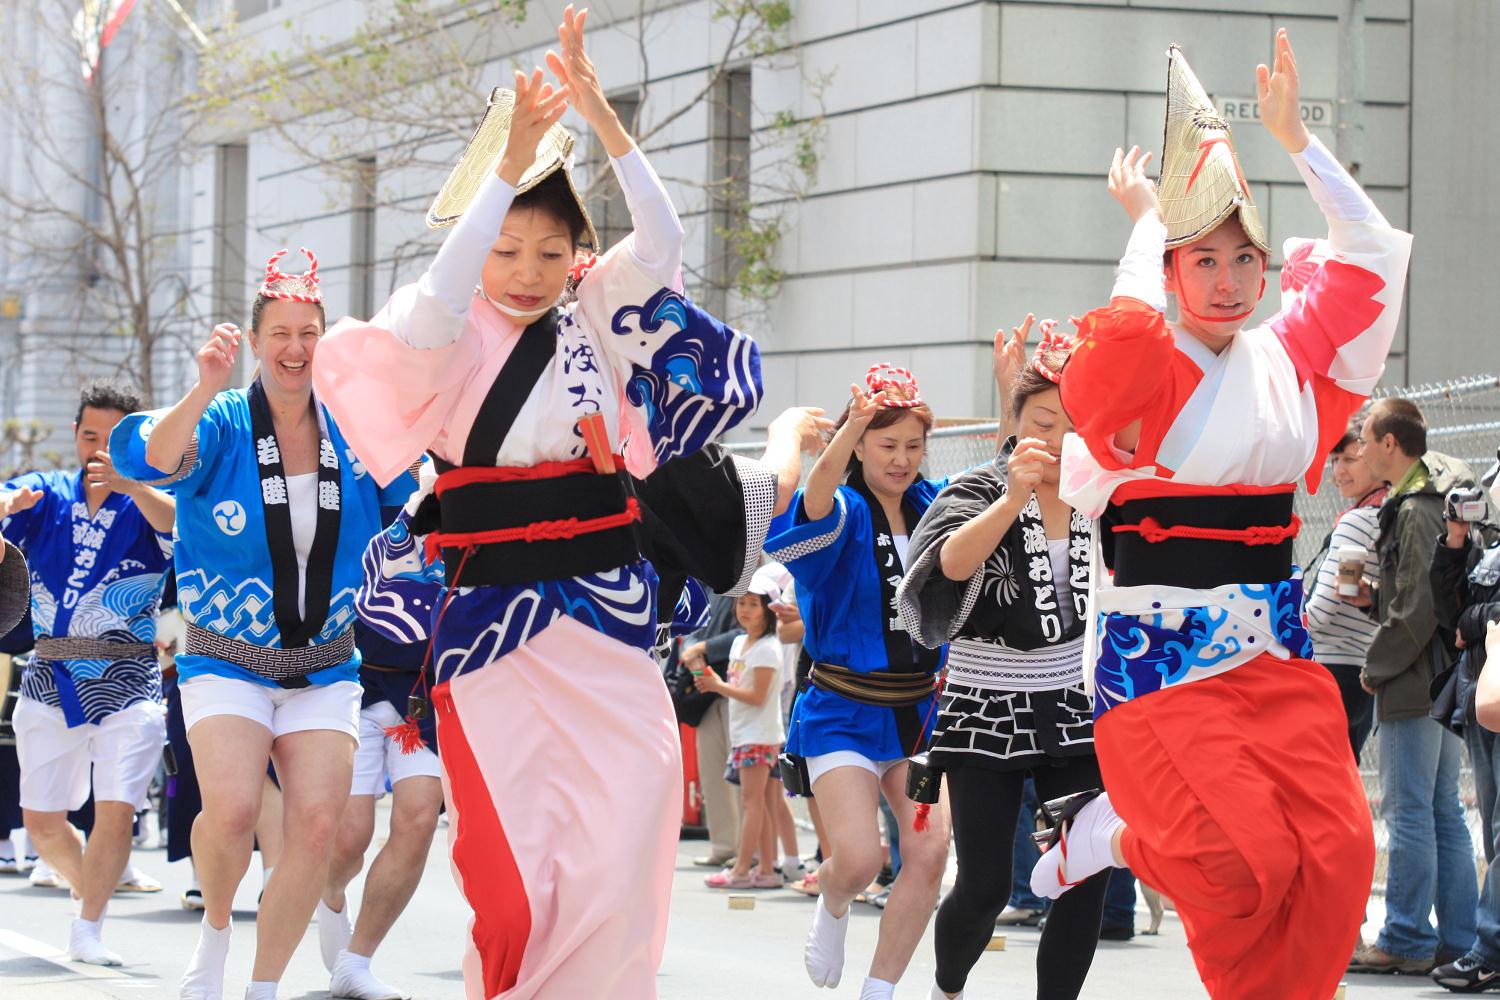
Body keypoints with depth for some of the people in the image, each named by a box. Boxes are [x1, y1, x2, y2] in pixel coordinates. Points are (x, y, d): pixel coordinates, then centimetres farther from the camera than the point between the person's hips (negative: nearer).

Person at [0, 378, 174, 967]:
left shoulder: (148, 506, -1)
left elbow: (179, 522, -24)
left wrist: (129, 486, -43)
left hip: (127, 684, -3)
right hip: (50, 680, 3)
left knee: (116, 812, -14)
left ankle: (88, 930, -2)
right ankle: (89, 888, 32)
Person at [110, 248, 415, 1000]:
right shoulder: (222, 426, -7)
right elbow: (150, 459, -27)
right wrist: (205, 390, -44)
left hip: (325, 668, 3)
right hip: (227, 662, -3)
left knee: (316, 825, -11)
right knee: (232, 807, -25)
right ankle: (214, 930, 6)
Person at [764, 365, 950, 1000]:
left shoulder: (935, 508, 6)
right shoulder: (844, 513, -8)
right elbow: (816, 506, -31)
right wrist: (855, 423, -50)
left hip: (921, 708, 4)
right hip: (845, 708, -4)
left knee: (929, 851, -9)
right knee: (857, 858, -16)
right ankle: (832, 910, 21)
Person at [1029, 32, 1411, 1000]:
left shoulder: (1287, 359, 10)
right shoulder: (1146, 372, -6)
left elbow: (1374, 251, 14)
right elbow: (1123, 330, -29)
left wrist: (1295, 137, 9)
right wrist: (1147, 218, -12)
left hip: (1274, 653, 5)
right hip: (1162, 656, -5)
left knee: (1335, 853, -11)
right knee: (1244, 860, -16)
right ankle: (1107, 832, 13)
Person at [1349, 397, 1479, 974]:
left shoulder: (1416, 510, -16)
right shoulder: (1432, 500, 15)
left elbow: (1417, 609, -20)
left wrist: (1375, 669, -9)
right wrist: (1372, 598, 10)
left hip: (1414, 684, -10)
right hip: (1445, 679, 10)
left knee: (1407, 812, -6)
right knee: (1443, 810, 11)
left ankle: (1407, 942, -4)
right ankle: (1457, 939, 12)